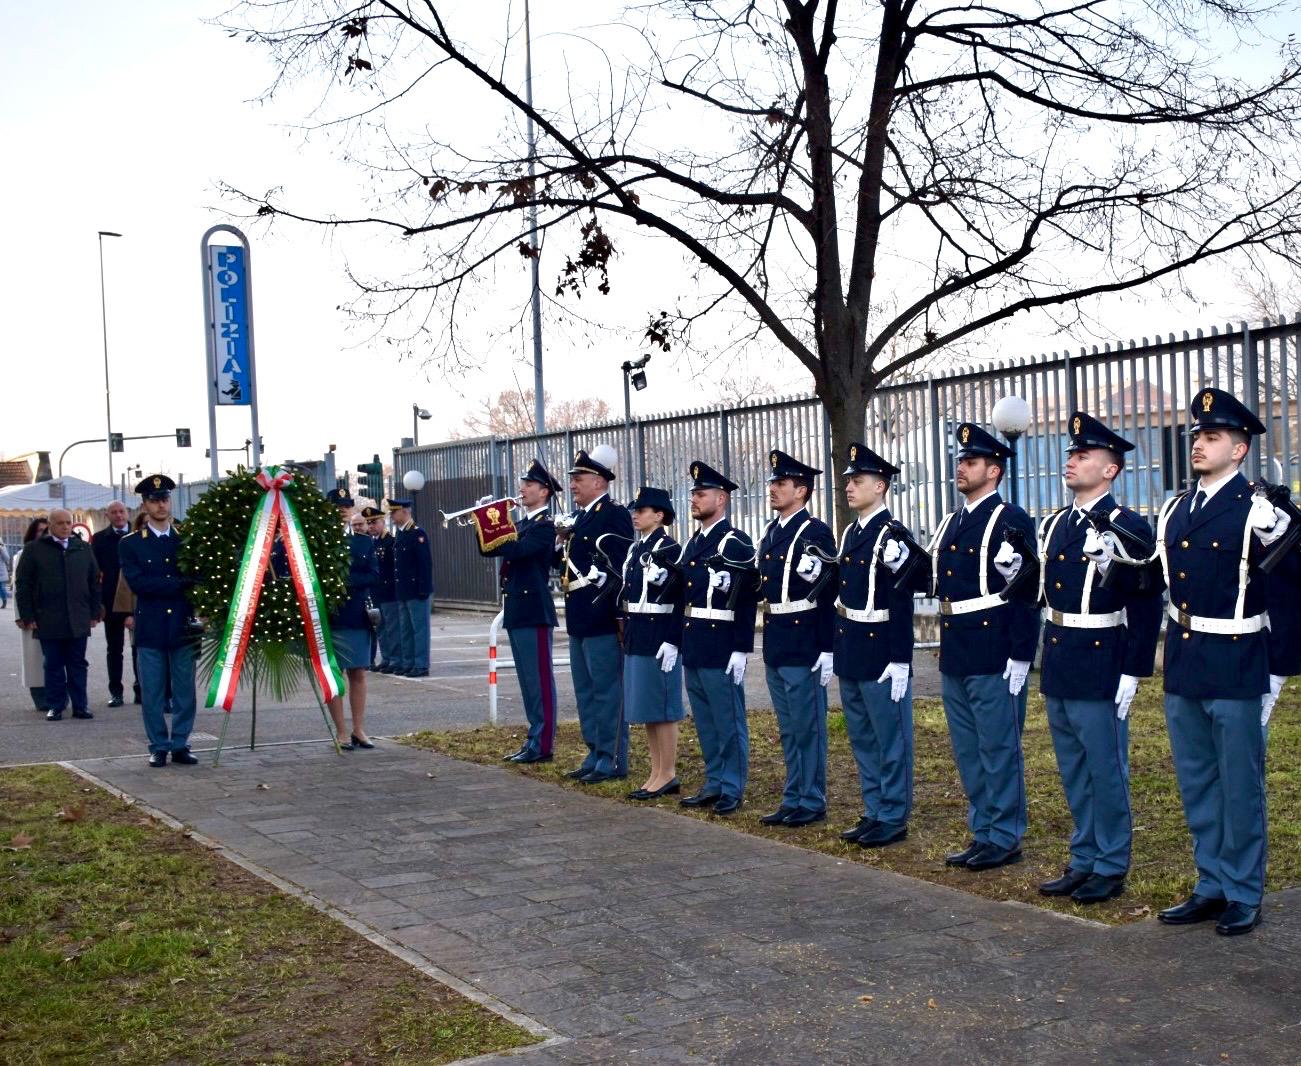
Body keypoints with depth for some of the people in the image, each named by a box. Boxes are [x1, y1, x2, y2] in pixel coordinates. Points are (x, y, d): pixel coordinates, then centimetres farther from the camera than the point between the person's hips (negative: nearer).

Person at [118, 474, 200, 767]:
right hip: (150, 629, -2)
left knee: (184, 692, 5)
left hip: (183, 626, 2)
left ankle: (180, 745, 14)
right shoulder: (130, 544, 2)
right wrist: (181, 582, -14)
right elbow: (137, 582, -10)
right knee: (152, 694, 3)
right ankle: (158, 747, 12)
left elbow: (199, 576, 6)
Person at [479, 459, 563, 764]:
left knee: (540, 680, -5)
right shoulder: (521, 524, 17)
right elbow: (488, 549, 13)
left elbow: (517, 550, -25)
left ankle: (542, 745, -1)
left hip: (534, 611, -9)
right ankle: (534, 739, 19)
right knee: (528, 681, 13)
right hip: (516, 611, 9)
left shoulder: (545, 525, -10)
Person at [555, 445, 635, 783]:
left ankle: (613, 760, 4)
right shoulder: (582, 517, 17)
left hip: (602, 616, -10)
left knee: (607, 690, -3)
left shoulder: (616, 515, -11)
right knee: (585, 691, 15)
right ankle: (596, 755, 24)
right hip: (580, 617, 10)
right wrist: (563, 543, 5)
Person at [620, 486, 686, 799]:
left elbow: (679, 598, -15)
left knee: (662, 708, -2)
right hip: (635, 637, 9)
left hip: (658, 636, -9)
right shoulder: (634, 548, 14)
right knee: (645, 708, 11)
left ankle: (668, 774, 6)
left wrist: (672, 642, -20)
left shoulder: (669, 549, -11)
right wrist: (627, 636, 16)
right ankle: (657, 773, 19)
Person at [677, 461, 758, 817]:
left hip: (720, 647, -8)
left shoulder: (736, 544, -10)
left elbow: (746, 601, -14)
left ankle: (733, 790, 7)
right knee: (705, 721, 14)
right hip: (693, 647, 9)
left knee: (729, 720, 0)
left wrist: (741, 650, -18)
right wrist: (674, 641, 16)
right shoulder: (691, 544, 15)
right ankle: (714, 784, 23)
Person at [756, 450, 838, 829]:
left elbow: (829, 594, -15)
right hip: (775, 646, 8)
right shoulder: (770, 533, 14)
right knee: (789, 730, 14)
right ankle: (793, 799, 22)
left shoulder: (816, 532, -11)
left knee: (807, 727, 0)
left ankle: (812, 803, 9)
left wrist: (827, 650, -17)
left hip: (804, 646, -8)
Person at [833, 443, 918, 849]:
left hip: (881, 651, -9)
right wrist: (836, 649, 15)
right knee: (862, 739, 15)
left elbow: (902, 602, -17)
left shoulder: (892, 535, -13)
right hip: (850, 651, 9)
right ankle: (874, 813, 24)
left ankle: (893, 819, 9)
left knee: (890, 739, 1)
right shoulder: (849, 534, 12)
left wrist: (900, 661, -19)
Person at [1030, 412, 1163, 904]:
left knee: (1106, 772, 2)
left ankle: (1111, 868, 14)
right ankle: (1084, 860, 26)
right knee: (1073, 772, 15)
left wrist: (1133, 673, -16)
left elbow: (1147, 606, -13)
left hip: (1100, 668, -7)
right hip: (1057, 669, 8)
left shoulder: (1128, 527, -11)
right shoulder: (1053, 525, 12)